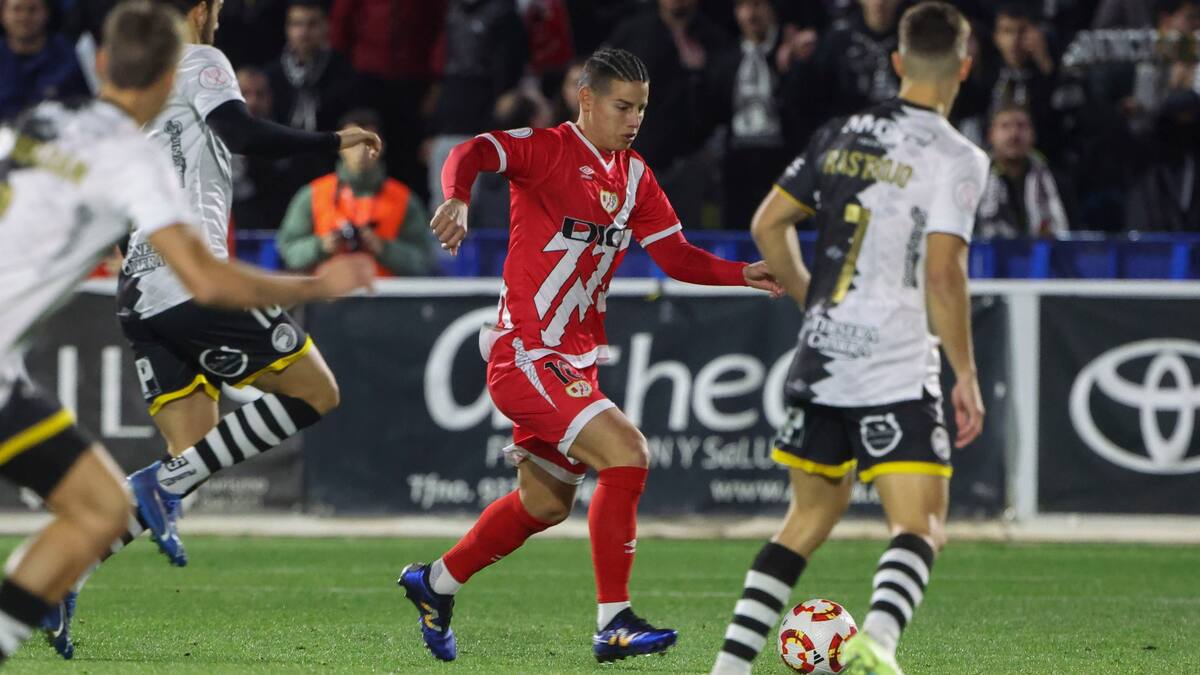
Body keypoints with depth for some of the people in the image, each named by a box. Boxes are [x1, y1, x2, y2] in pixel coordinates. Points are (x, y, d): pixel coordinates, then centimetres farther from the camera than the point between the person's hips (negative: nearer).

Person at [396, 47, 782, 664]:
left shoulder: (634, 176, 12)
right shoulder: (548, 150, -11)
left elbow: (675, 255, 12)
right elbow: (472, 154, -26)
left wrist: (744, 275, -4)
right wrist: (457, 197, -48)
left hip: (575, 359, 9)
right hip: (526, 353, -9)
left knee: (545, 503, 20)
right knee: (626, 454, -22)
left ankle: (435, 584, 39)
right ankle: (613, 624, -17)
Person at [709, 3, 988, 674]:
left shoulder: (841, 135, 11)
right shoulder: (955, 157, -7)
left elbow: (768, 225, 14)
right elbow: (941, 273, -15)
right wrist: (967, 376, -7)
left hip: (819, 360, 6)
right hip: (897, 368, -6)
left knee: (813, 513, 20)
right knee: (921, 526, -7)